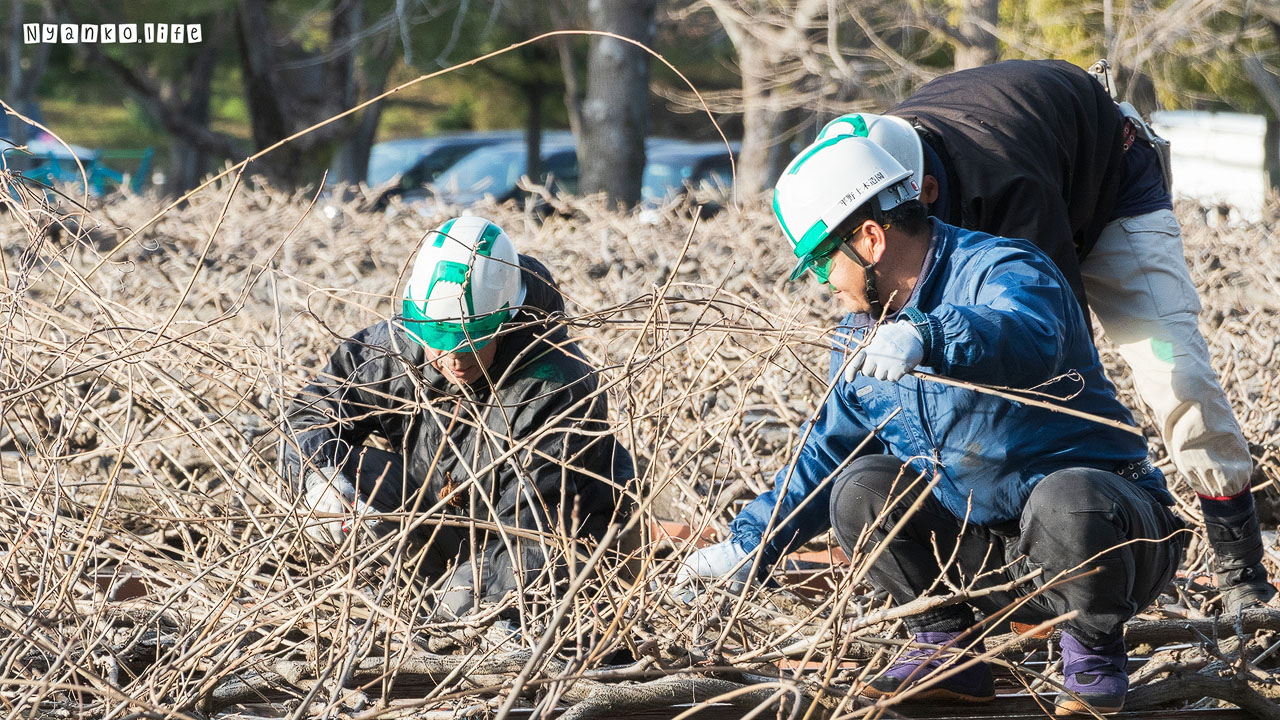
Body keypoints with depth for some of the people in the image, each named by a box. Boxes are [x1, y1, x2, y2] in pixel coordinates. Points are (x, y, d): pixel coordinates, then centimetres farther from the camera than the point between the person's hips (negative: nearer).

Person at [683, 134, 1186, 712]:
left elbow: (1029, 345, -41)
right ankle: (949, 649, 3)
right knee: (860, 487, -11)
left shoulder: (1001, 271, -16)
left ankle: (1095, 652, -10)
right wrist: (747, 547, 12)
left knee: (1065, 503, -39)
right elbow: (824, 454, 20)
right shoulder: (864, 331, 10)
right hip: (985, 552, 7)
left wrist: (928, 337, -58)